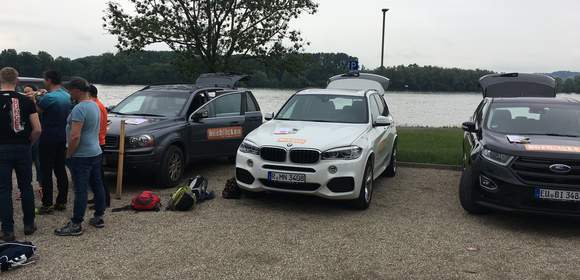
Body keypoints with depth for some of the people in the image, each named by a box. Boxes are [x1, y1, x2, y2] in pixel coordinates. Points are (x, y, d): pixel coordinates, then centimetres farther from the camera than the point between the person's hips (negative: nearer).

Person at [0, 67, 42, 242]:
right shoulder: (26, 101, -2)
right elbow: (37, 129, -6)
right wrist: (28, 142, 9)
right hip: (22, 149, 2)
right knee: (26, 187, 14)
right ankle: (29, 225, 22)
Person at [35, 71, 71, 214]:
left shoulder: (49, 97, -18)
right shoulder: (67, 96, 7)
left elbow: (36, 110, -11)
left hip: (48, 139, -7)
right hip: (62, 138, 8)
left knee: (46, 171, -1)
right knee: (60, 170, 12)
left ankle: (47, 204, 2)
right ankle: (62, 201, 17)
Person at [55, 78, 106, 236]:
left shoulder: (79, 108, -19)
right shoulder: (94, 105, 12)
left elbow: (75, 136, -25)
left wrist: (68, 155, -13)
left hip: (81, 156, -10)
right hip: (96, 152, 10)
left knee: (81, 190, -5)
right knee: (97, 186, 13)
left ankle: (76, 225, 1)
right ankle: (99, 218, 22)